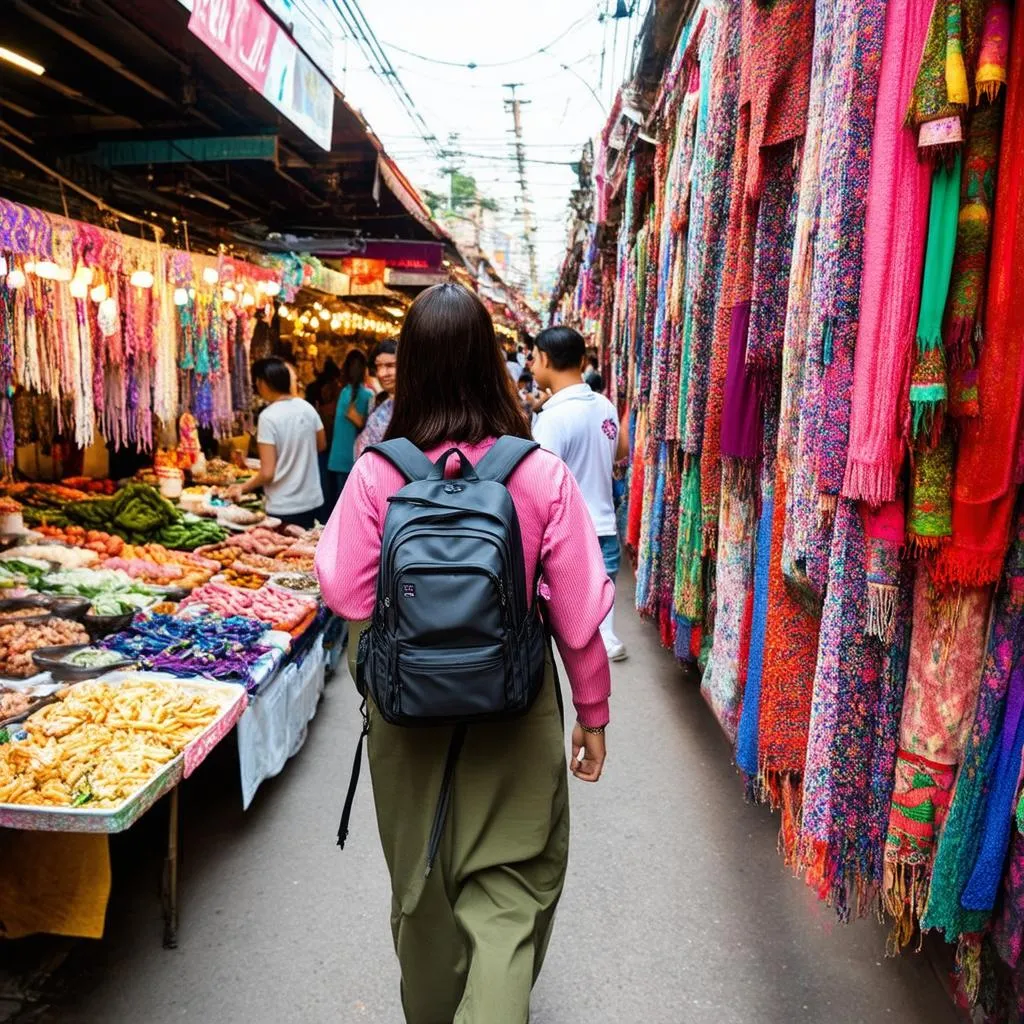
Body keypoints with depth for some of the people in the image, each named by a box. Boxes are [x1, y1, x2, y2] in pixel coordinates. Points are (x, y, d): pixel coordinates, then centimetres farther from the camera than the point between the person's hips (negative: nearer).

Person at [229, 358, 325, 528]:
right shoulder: (307, 407, -1)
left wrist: (242, 488, -3)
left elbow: (267, 473, -18)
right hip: (311, 501, 6)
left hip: (283, 508, -6)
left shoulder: (268, 416, -18)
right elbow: (321, 445, 15)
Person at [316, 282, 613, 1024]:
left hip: (407, 705, 2)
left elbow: (344, 593, -12)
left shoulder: (378, 472, -14)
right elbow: (579, 614, -10)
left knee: (421, 878, 24)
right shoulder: (542, 474, -14)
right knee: (509, 885, 17)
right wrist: (593, 713, 3)